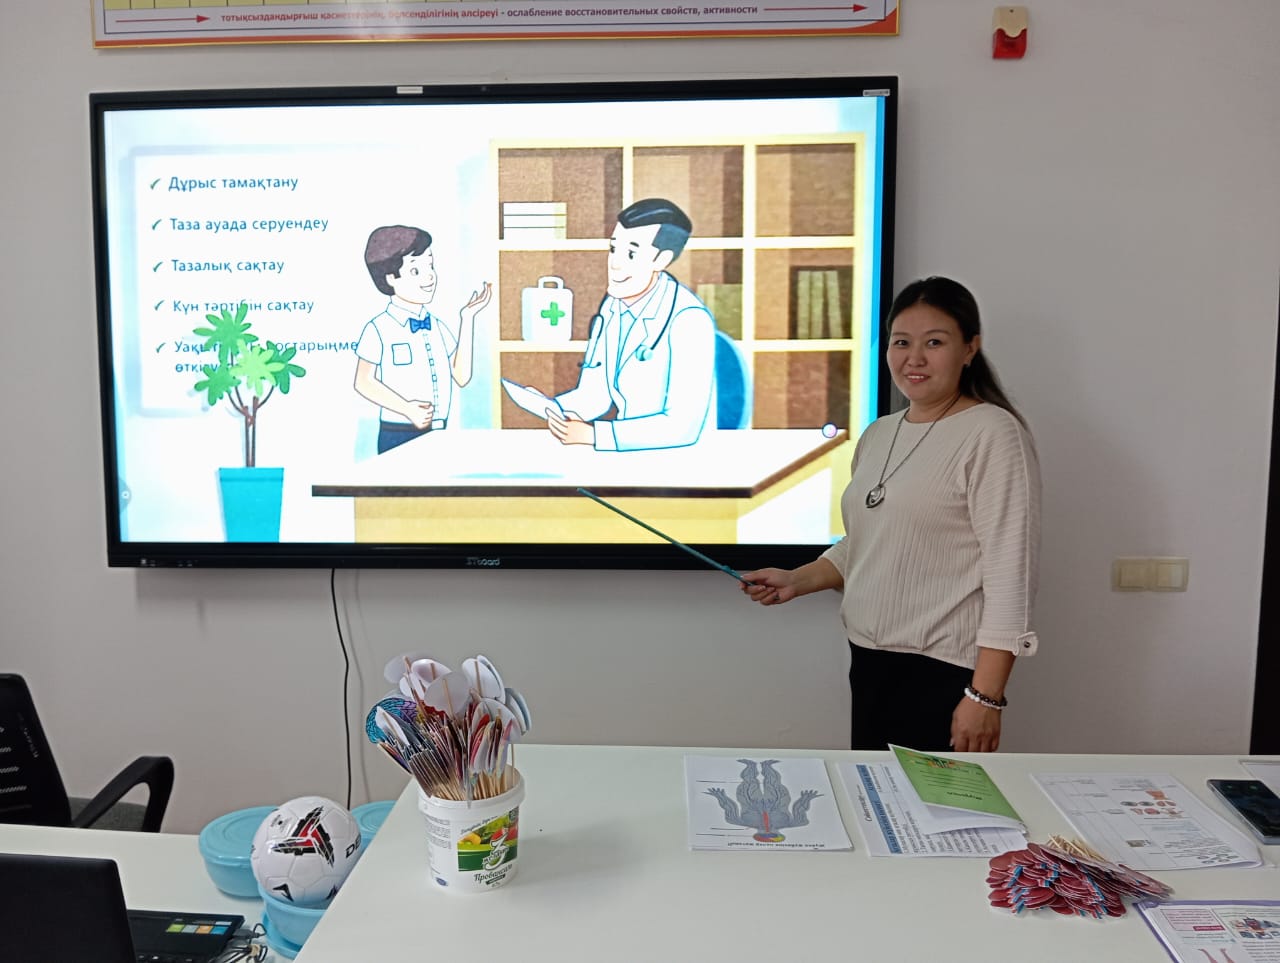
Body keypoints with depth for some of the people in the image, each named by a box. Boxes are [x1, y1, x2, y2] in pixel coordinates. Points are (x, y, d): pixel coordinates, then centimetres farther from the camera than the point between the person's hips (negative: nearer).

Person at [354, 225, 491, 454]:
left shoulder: (437, 326, 9)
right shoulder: (379, 329, -8)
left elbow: (462, 376, 3)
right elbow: (363, 382, -8)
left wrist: (468, 319, 3)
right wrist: (406, 408, -20)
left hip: (439, 434, 5)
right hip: (398, 436, -5)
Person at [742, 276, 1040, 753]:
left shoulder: (992, 434, -11)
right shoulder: (877, 434, 11)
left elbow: (1010, 574, -15)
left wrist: (985, 696, -18)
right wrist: (797, 580, 6)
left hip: (942, 675, -6)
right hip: (868, 661, 7)